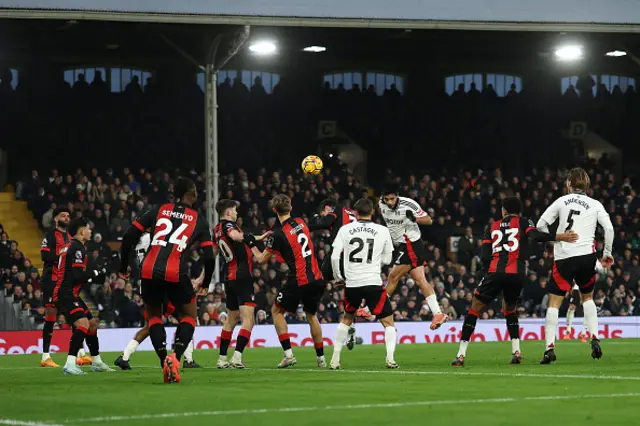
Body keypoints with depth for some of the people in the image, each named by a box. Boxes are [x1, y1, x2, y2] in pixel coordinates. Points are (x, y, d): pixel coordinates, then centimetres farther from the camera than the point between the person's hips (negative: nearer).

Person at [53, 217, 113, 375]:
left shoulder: (71, 247, 18)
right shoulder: (77, 248, -13)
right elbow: (78, 275, -21)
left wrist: (89, 278, 13)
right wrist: (96, 273, -7)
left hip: (69, 294, 11)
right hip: (66, 295, -11)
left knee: (92, 323, 20)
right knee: (83, 323, -25)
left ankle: (96, 362, 32)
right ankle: (70, 365, -31)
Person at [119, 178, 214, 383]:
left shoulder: (158, 211, 16)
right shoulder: (199, 220, 12)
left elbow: (129, 237, 9)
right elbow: (209, 257, 7)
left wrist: (123, 267, 21)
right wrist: (205, 284, 24)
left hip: (149, 272, 2)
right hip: (176, 274, -2)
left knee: (154, 316, 23)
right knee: (189, 315, 18)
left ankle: (164, 361, 7)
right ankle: (175, 357, -4)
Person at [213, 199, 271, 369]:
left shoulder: (217, 229, 13)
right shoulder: (228, 225, -12)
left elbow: (214, 251, 28)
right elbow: (235, 235, -36)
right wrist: (257, 238, -32)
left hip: (229, 277, 9)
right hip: (242, 277, -9)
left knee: (231, 319, 20)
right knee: (248, 320, -12)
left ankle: (222, 358, 22)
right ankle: (237, 357, -25)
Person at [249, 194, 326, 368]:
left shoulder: (279, 235, -12)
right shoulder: (301, 223, 5)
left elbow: (262, 259, -1)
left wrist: (251, 244, 17)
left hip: (299, 281, -6)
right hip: (317, 278, 6)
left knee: (277, 311, 13)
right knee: (311, 315, 24)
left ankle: (288, 354, 2)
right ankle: (321, 358, 23)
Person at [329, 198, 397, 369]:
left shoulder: (345, 229, 1)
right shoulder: (383, 231, 0)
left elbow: (335, 257, -3)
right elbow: (386, 260, 8)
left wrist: (338, 276, 14)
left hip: (351, 284, 2)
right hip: (373, 283, -2)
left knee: (346, 319, 24)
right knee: (388, 322, 7)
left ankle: (335, 359, 19)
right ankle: (390, 358, -13)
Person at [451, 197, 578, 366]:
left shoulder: (492, 227, 20)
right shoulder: (523, 222, 14)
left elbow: (485, 256, 11)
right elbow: (536, 235, -8)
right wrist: (560, 237, -11)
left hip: (495, 272, 0)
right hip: (517, 274, 1)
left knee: (474, 310, 12)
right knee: (509, 309, 27)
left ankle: (461, 355, 5)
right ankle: (516, 351, 12)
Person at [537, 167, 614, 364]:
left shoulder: (562, 201, 6)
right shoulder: (595, 205, 8)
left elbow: (541, 225, 3)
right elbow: (609, 228, -2)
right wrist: (607, 253, 9)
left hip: (563, 258, -2)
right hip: (586, 256, 2)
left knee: (554, 302, 2)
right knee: (587, 298, 24)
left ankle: (550, 348, -10)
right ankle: (594, 339, 7)